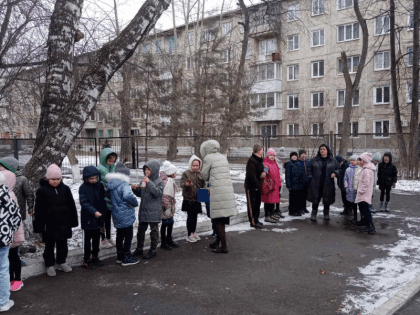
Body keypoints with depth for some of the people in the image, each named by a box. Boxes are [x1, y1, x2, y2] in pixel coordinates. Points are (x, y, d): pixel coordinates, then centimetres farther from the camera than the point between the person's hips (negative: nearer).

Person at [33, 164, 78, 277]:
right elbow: (38, 210, -7)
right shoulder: (42, 191, -8)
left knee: (62, 244, 15)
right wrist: (39, 225, -9)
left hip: (63, 223, 3)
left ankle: (62, 262, 31)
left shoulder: (65, 189, 0)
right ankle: (50, 265, 23)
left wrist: (73, 220, 6)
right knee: (49, 245, 10)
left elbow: (72, 206, 5)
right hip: (49, 224, -3)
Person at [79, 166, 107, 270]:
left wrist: (103, 211, 4)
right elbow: (84, 203, -20)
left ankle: (95, 256, 32)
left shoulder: (100, 185, 0)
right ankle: (86, 260, 17)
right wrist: (94, 212, -31)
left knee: (96, 238, 17)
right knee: (88, 240, 5)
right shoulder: (83, 188, -15)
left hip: (98, 217, 5)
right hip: (88, 218, -5)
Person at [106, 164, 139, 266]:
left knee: (120, 235, 19)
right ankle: (127, 258, 10)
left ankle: (120, 257, 29)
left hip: (117, 216, 9)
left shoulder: (111, 185, 6)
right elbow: (128, 196, -39)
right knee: (128, 236, 4)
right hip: (125, 216, -9)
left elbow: (109, 196, 23)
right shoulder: (124, 185, -22)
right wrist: (134, 203, -21)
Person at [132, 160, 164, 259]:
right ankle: (139, 248, 29)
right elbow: (140, 194, 16)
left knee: (154, 231, 6)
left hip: (154, 211, -6)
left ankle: (153, 250, 17)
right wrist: (135, 189, -5)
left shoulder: (159, 182, -9)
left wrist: (149, 183, -25)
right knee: (141, 230, 15)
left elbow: (158, 193, -24)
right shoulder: (144, 180, 8)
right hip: (143, 209, 6)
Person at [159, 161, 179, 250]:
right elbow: (164, 196, -26)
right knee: (165, 223, 1)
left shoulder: (170, 180, 11)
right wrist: (167, 207, -22)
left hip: (170, 206, 10)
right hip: (166, 207, -10)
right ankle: (163, 243, 14)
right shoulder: (166, 182, -21)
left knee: (170, 223, 18)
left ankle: (169, 240, 33)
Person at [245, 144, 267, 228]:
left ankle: (256, 220, 25)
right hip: (251, 186, -10)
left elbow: (261, 170, 22)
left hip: (257, 186, 10)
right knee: (252, 204, -4)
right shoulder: (251, 160, -17)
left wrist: (264, 173, -2)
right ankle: (253, 222, 0)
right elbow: (251, 174, -23)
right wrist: (257, 184, -22)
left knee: (257, 203, 15)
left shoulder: (259, 160, 15)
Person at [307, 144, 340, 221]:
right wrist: (310, 178, 0)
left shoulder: (332, 160, 6)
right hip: (316, 184, 0)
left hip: (328, 185, 1)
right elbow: (309, 169, 10)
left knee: (327, 200, 10)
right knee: (315, 200, 3)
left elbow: (338, 168, 12)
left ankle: (326, 214, 26)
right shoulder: (314, 160, 5)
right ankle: (314, 214, 15)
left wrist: (335, 173, -8)